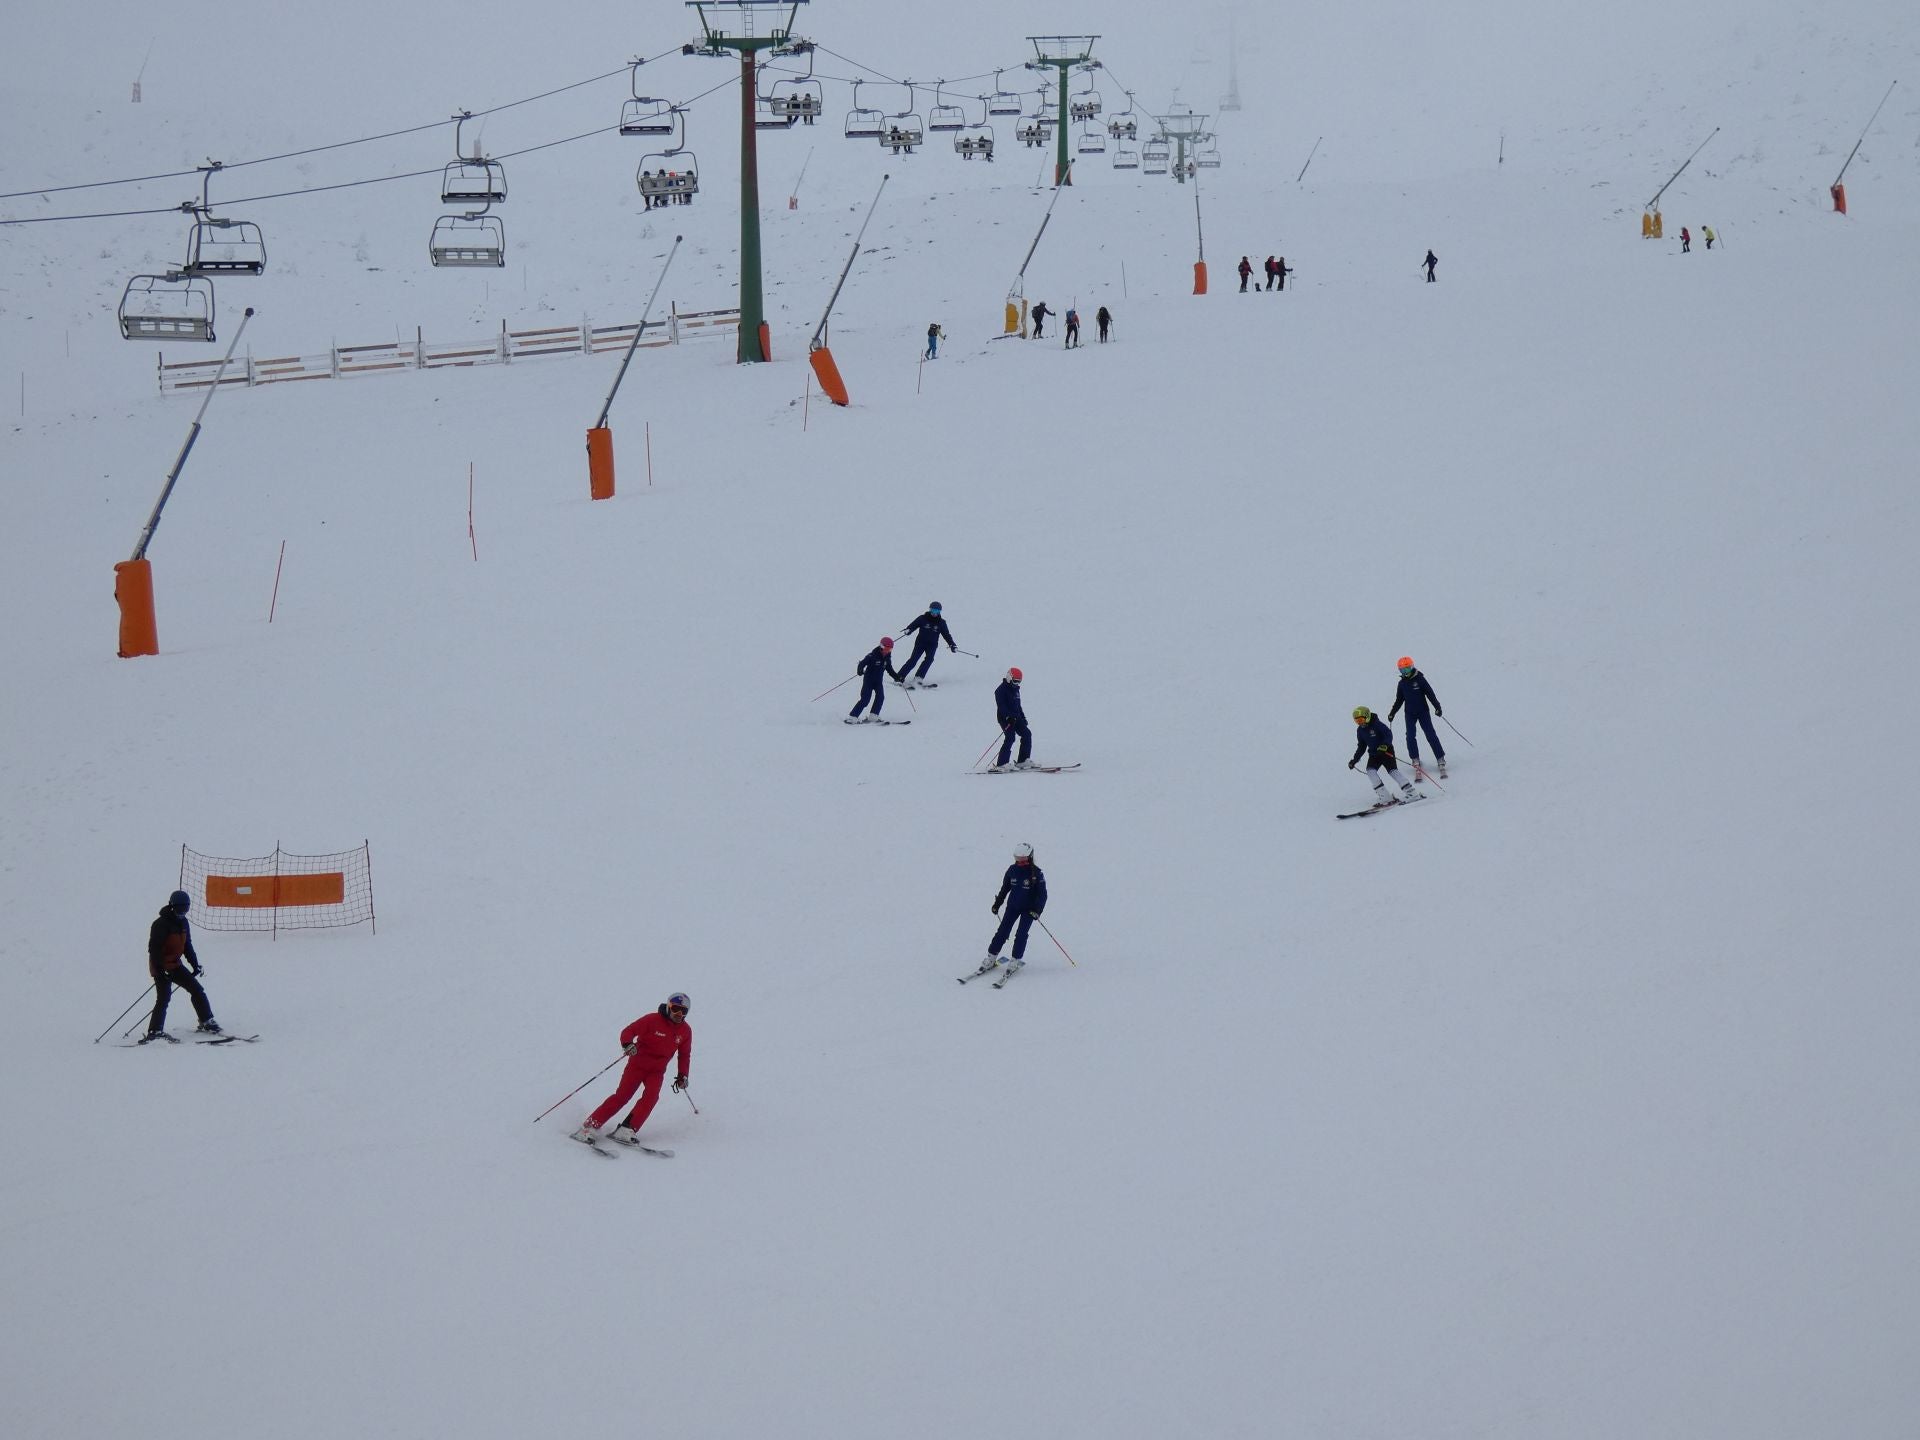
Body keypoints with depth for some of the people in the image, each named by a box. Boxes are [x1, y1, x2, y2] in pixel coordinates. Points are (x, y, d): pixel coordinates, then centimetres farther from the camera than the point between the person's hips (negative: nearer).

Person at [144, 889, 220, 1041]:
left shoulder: (183, 923, 7)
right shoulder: (161, 924, -18)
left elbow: (187, 945, 19)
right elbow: (153, 948, -20)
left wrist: (194, 964, 13)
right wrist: (159, 969, -26)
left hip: (176, 965, 8)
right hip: (161, 968, -8)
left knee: (197, 990, 8)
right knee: (164, 997, -17)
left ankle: (207, 1022, 19)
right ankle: (155, 1031, -15)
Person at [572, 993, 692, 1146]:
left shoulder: (685, 1031, 1)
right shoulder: (653, 1020, -14)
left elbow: (684, 1055, 16)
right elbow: (628, 1031, -13)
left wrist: (682, 1075, 8)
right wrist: (627, 1044, -34)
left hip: (657, 1071, 4)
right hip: (637, 1064, -4)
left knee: (651, 1096, -23)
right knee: (622, 1096, -14)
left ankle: (627, 1130, -23)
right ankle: (590, 1126, -11)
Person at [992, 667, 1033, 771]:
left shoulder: (1015, 689, 18)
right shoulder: (1001, 690, -10)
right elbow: (1001, 706, -19)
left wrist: (1023, 717, 21)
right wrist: (1009, 717, -30)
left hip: (1016, 718, 9)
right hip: (1005, 718, -9)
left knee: (1027, 734, 1)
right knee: (1010, 738, -19)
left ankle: (1023, 761, 5)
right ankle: (1001, 764, -20)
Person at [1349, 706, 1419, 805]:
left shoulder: (1376, 724, -14)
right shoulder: (1360, 730, 6)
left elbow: (1388, 734, -21)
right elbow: (1361, 746, 17)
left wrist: (1385, 745, -38)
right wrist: (1355, 759, 13)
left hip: (1386, 751, -6)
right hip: (1373, 754, 6)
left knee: (1393, 771, -19)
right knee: (1370, 771, -18)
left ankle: (1411, 792, -13)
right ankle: (1385, 797, -19)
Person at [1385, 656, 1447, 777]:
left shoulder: (1420, 679, -7)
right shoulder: (1402, 683, 5)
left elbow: (1430, 693, -7)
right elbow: (1399, 700, 15)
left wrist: (1437, 707, -13)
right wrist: (1392, 713, 11)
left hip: (1423, 712, -3)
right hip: (1410, 714, 3)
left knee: (1430, 735, -7)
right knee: (1410, 736, -11)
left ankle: (1441, 760, -5)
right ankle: (1415, 760, -2)